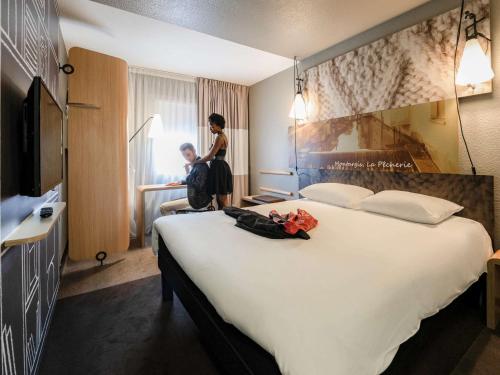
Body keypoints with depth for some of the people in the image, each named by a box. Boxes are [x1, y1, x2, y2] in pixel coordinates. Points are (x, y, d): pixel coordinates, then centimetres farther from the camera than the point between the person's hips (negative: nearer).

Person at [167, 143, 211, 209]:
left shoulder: (201, 165, -19)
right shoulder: (195, 164, 8)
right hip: (195, 198, 9)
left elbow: (198, 186, -27)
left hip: (199, 201, -9)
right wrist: (179, 182, 11)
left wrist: (188, 172, -21)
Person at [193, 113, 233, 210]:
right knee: (219, 199, 12)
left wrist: (195, 162, -6)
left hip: (219, 168, -10)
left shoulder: (219, 137, -14)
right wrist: (199, 160, 16)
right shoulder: (222, 136, 16)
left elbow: (210, 156, -17)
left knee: (223, 200, -3)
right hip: (219, 167, 10)